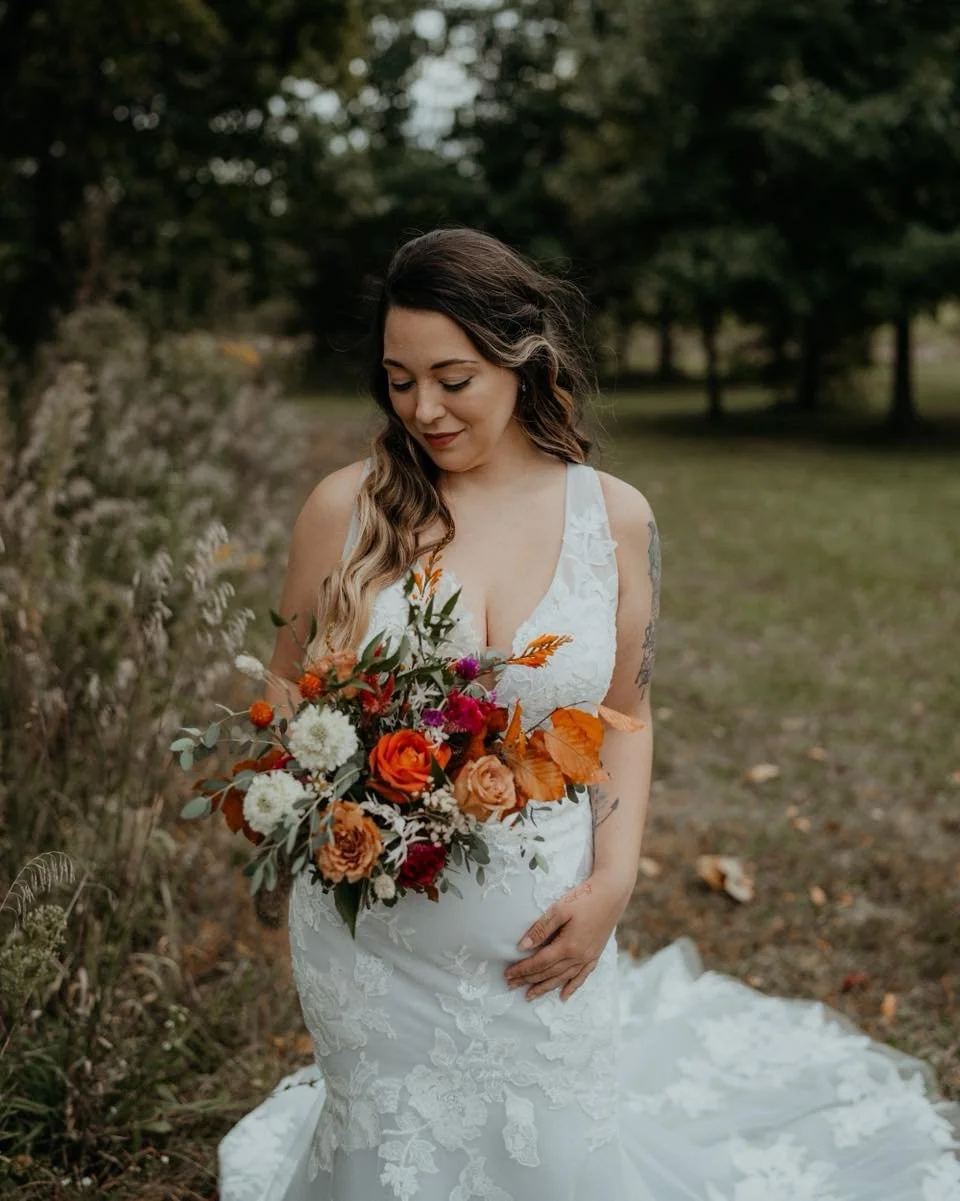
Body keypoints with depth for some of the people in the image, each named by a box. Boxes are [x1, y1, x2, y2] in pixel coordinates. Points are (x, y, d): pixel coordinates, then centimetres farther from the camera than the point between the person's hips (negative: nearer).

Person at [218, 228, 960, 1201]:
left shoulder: (613, 516, -3)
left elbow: (625, 715, 5)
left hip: (541, 932, 1)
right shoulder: (346, 507, -7)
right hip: (373, 928, -1)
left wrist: (611, 884, -5)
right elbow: (288, 683, 5)